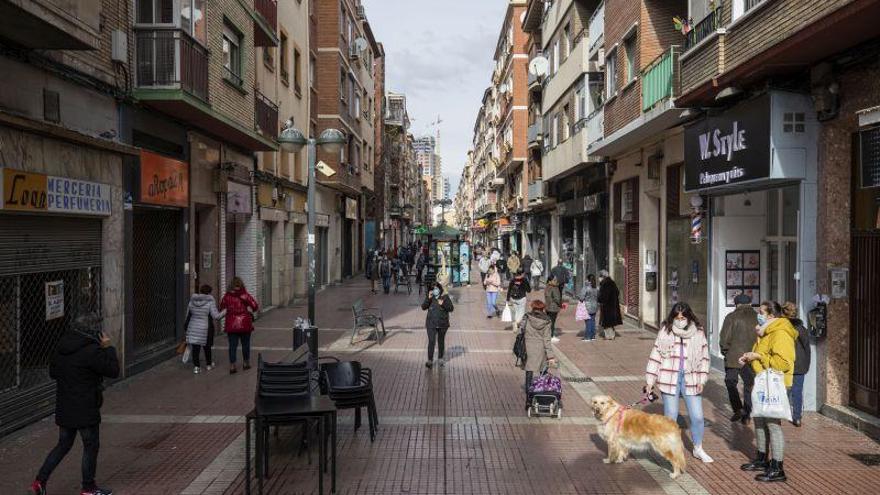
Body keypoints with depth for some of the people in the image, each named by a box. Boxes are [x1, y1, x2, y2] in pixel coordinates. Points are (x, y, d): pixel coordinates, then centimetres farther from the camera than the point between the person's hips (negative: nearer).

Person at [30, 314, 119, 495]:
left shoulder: (61, 348, 3)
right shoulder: (92, 351, -22)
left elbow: (52, 372, 16)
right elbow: (113, 370, -15)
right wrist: (108, 348, -9)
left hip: (64, 409, 7)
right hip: (85, 410, -7)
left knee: (63, 445, 22)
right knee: (91, 446, 9)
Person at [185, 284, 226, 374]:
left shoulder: (192, 301, 3)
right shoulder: (210, 302, -12)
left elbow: (188, 315, 10)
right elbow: (216, 316, -16)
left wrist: (186, 326, 19)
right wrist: (225, 311, -1)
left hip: (193, 328, 3)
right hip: (206, 329, -3)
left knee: (195, 347, 5)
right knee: (207, 347, 14)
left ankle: (196, 366, 1)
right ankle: (209, 364, 29)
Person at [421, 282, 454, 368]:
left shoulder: (445, 297, -3)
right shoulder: (429, 297, 0)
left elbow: (451, 308, -5)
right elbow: (423, 307, -7)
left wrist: (443, 304, -20)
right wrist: (428, 298, -19)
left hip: (442, 323, 1)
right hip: (431, 324, -1)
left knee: (441, 341, 13)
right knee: (431, 341, -8)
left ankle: (440, 358, 28)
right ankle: (430, 360, -5)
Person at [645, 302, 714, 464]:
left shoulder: (698, 333, 2)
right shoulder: (665, 332, -2)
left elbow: (704, 357, 7)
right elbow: (655, 355, 1)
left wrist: (702, 379, -1)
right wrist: (650, 380, 0)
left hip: (690, 379, 1)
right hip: (669, 379, -1)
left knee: (697, 416, 5)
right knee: (670, 417, 5)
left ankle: (698, 449, 28)